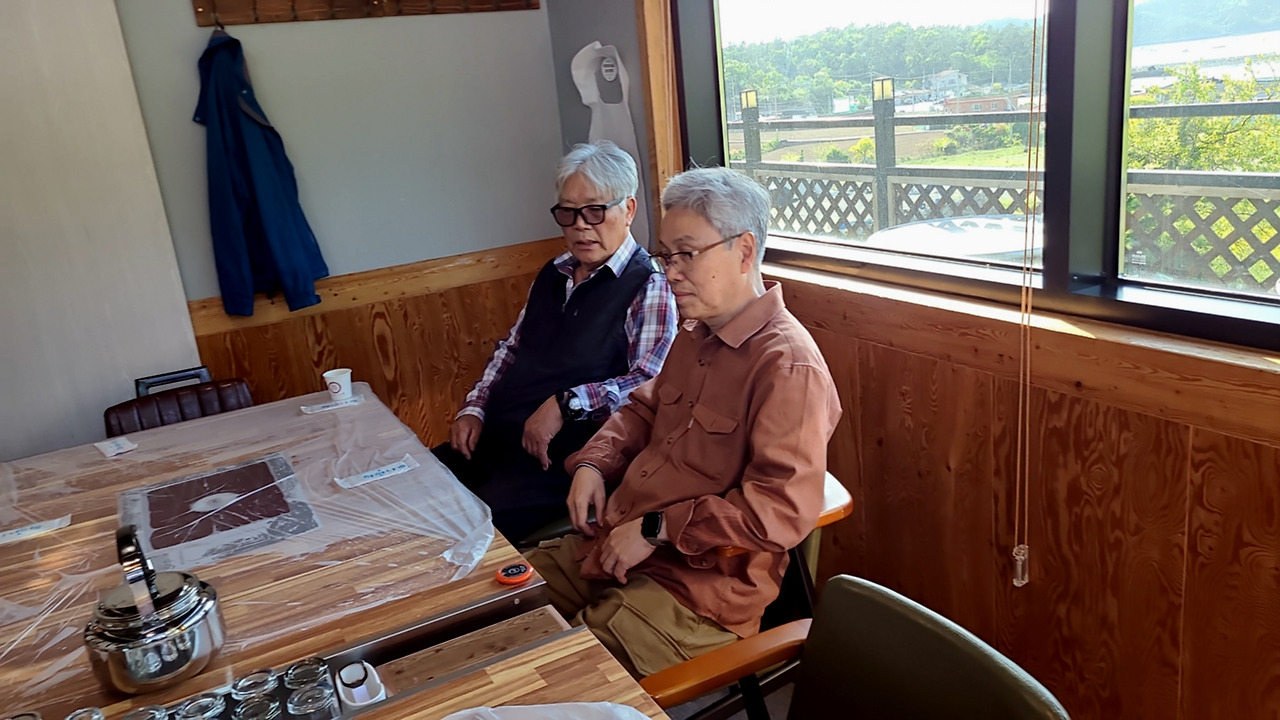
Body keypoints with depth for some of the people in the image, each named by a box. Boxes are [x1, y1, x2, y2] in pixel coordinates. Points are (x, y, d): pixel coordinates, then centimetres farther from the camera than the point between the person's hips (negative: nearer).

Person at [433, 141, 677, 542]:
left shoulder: (650, 288, -7)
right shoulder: (554, 275, 17)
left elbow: (651, 385, -18)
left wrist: (567, 403, -24)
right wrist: (474, 409, 10)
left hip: (559, 463, -7)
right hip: (493, 442, 8)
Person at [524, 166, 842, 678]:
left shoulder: (787, 365, -19)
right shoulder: (697, 334, 11)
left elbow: (784, 509, -25)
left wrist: (658, 529, -20)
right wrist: (593, 463, 5)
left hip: (695, 590, -8)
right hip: (613, 544, 9)